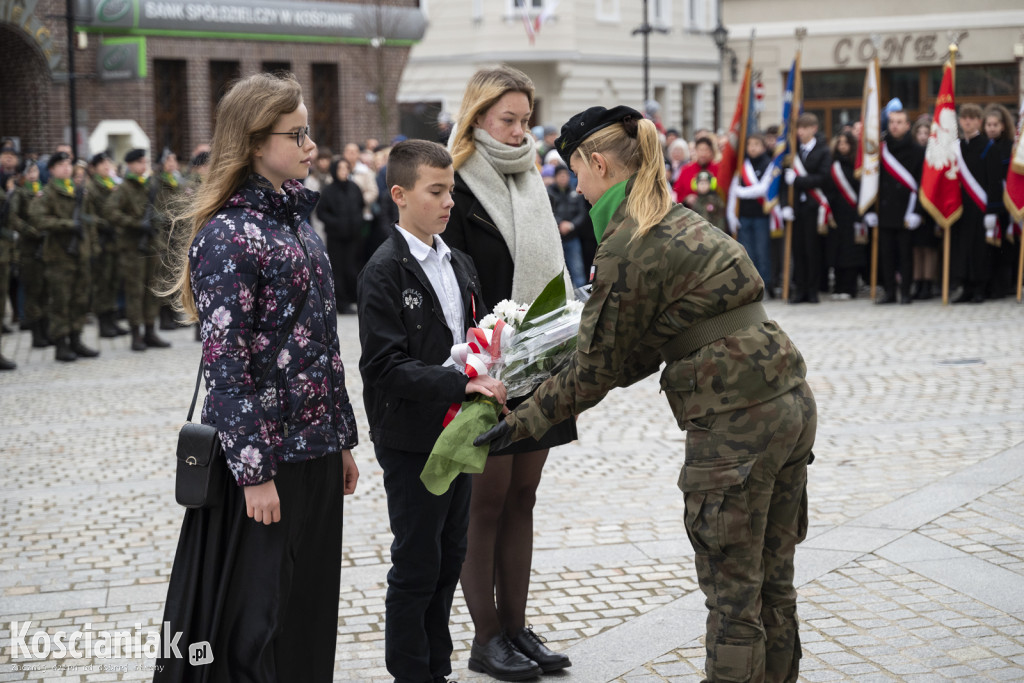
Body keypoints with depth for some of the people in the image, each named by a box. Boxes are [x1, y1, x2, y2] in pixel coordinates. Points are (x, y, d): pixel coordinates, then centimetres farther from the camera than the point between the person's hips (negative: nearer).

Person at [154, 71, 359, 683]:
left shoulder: (297, 221, 11)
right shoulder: (228, 234, -14)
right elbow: (225, 365, -17)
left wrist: (342, 440, 16)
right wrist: (254, 472, -19)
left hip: (315, 451, 8)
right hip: (265, 458, -8)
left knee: (312, 610, 14)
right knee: (258, 630, 1)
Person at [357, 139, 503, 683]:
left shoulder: (460, 265, 12)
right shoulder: (384, 271, -13)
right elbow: (386, 366, -20)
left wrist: (489, 373, -1)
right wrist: (460, 384, -28)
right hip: (411, 439, -7)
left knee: (449, 558, 14)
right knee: (416, 566, 1)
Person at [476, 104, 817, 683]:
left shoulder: (626, 249, -13)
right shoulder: (681, 220, 15)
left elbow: (596, 372, -7)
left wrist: (521, 423, 1)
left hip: (736, 427, -9)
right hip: (792, 404, 9)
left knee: (733, 596, 3)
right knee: (773, 582, 19)